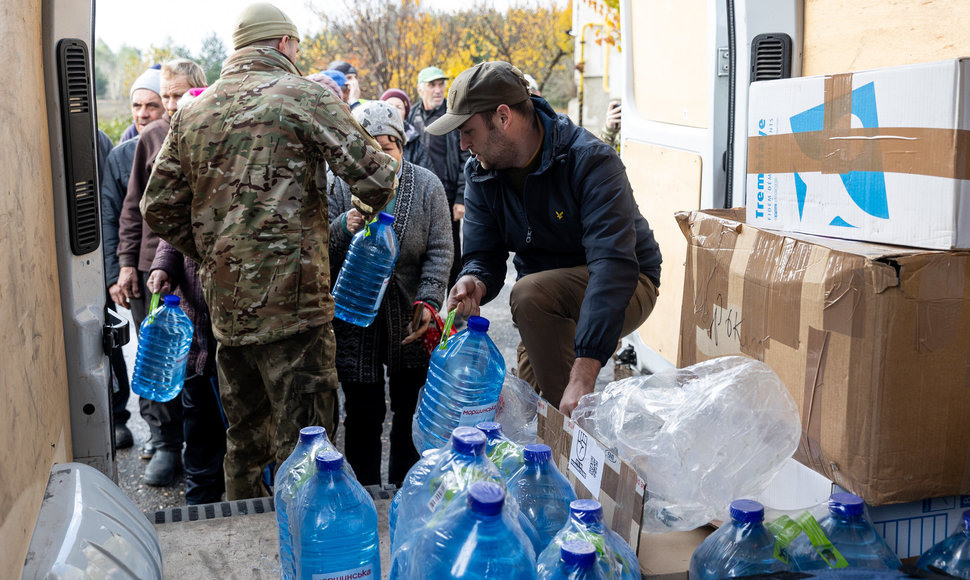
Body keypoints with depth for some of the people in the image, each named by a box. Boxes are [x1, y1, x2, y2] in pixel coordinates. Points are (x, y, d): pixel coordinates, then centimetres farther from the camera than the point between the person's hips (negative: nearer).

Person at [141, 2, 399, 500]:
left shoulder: (193, 112, 13)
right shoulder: (305, 96, -4)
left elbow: (158, 207, 13)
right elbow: (375, 174, -11)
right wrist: (367, 206, 11)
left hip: (224, 304, 7)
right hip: (290, 299, -6)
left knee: (243, 438, 20)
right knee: (302, 442, 0)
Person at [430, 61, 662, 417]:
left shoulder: (589, 161, -27)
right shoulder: (480, 174, -5)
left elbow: (614, 265, -38)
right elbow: (484, 256, -3)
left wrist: (583, 373, -49)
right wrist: (474, 282, -33)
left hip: (627, 287, -6)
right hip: (550, 307, 6)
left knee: (530, 294, -32)